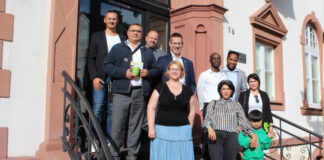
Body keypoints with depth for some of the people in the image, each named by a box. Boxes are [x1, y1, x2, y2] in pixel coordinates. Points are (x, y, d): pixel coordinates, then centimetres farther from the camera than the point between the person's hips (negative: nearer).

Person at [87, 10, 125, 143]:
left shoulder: (122, 39, 13)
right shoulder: (97, 36, 11)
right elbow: (91, 58, 6)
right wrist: (94, 77, -6)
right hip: (100, 78, -1)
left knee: (113, 111, 2)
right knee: (97, 110, -7)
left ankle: (109, 141, 9)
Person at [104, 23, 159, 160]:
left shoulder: (147, 52, 20)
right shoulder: (117, 48, 12)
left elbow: (156, 69, 20)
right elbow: (107, 65, 3)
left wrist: (148, 72, -2)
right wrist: (124, 73, -10)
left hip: (141, 93, 3)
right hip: (122, 92, -2)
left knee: (136, 125, 6)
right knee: (118, 124, -5)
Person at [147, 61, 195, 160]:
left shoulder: (187, 91, 9)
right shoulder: (160, 88, 4)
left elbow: (191, 112, 14)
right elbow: (151, 108, 1)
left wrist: (189, 129, 7)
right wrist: (151, 128, -7)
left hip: (182, 131, 2)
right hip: (162, 129, -1)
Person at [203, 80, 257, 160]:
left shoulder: (236, 105, 26)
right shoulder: (213, 104, 23)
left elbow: (244, 121, 17)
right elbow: (207, 119, 12)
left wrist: (252, 135, 1)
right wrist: (209, 128, -11)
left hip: (232, 135, 1)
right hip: (216, 134, -1)